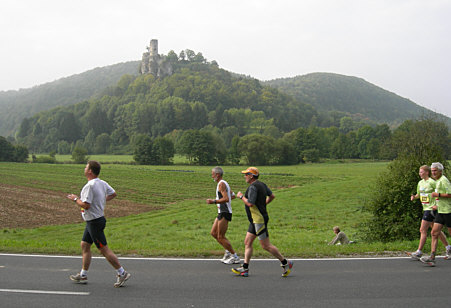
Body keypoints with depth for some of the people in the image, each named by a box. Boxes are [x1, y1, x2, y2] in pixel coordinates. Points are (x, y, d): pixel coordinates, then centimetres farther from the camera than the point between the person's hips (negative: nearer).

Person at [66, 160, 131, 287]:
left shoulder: (89, 186, -22)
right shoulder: (103, 183, 5)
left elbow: (86, 205, -26)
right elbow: (113, 194, 19)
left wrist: (75, 199, -9)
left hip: (94, 222, -10)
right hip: (92, 221, 10)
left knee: (104, 249, -4)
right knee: (84, 245, 16)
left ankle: (122, 273, 2)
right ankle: (83, 275, 24)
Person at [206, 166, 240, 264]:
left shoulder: (221, 184, -15)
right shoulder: (224, 183, 16)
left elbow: (226, 199, -26)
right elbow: (232, 196, 25)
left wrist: (214, 201, -25)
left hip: (224, 213, -10)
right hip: (221, 212, 10)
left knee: (220, 237, -6)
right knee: (213, 233, 14)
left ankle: (235, 257, 2)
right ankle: (228, 252, 17)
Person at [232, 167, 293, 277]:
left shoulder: (253, 187, -18)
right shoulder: (262, 184, 12)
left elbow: (250, 203, -25)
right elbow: (272, 196, 21)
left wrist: (241, 196, -11)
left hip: (259, 220, -10)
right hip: (256, 220, 10)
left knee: (266, 245, -4)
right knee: (247, 242, 10)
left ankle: (285, 263, 6)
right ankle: (245, 268, 11)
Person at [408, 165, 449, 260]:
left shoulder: (432, 182, -13)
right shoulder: (420, 183, 12)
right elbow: (419, 194, 24)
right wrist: (414, 196, 2)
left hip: (431, 209, -8)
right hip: (426, 209, 8)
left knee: (423, 230, -8)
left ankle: (419, 252, -5)